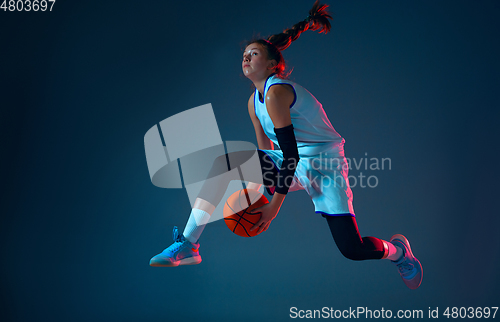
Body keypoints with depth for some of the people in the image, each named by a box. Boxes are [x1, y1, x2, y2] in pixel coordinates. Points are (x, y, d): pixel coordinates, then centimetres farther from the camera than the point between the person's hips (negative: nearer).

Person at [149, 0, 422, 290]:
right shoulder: (254, 102, 7)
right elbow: (266, 153, 14)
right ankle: (188, 246, -15)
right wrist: (252, 191, 5)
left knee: (352, 250, -15)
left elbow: (291, 154, -22)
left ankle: (397, 250, 23)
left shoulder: (276, 91, -20)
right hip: (290, 164, 8)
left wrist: (275, 204, -20)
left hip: (324, 165, -8)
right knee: (225, 162, -13)